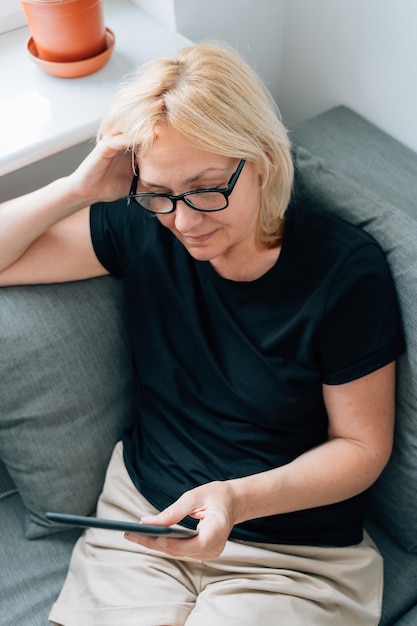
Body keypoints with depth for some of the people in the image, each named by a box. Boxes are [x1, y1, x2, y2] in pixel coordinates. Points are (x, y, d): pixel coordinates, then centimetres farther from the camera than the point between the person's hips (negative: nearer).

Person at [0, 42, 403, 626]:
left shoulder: (346, 270, -15)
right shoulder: (142, 228, -6)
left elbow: (364, 445, -9)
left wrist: (240, 499, -24)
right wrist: (80, 188, -17)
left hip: (295, 551, -2)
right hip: (143, 512, 3)